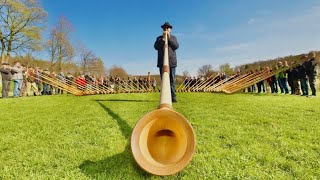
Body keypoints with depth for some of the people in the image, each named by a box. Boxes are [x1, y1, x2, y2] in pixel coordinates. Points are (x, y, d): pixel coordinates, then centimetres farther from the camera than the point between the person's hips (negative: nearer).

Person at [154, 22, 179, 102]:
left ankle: (173, 97, -7)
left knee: (172, 80, -6)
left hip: (172, 61, 0)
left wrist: (169, 38, -7)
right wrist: (162, 39, -10)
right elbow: (156, 47, 1)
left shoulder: (173, 37, 19)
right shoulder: (159, 38, 19)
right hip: (162, 62, 0)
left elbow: (176, 46, 1)